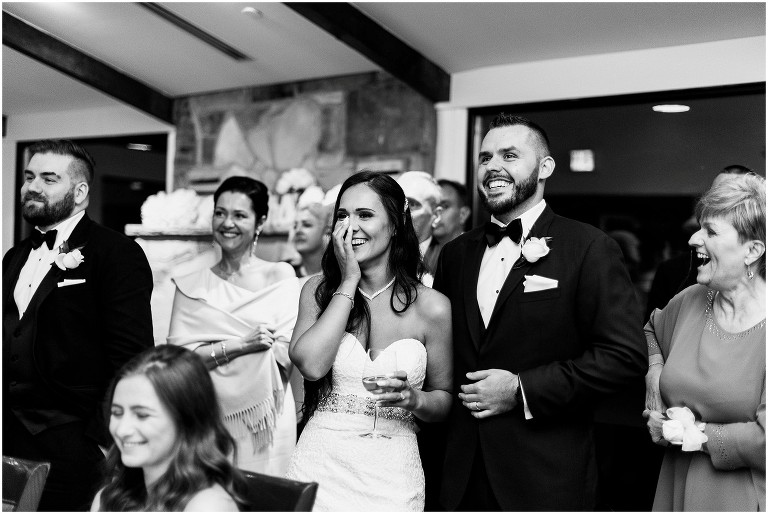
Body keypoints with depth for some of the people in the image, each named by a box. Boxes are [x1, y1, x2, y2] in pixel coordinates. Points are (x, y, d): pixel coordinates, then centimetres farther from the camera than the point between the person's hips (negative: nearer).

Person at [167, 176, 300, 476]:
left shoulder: (280, 278, 0)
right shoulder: (191, 286, 6)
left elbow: (286, 353, -7)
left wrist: (212, 351, -7)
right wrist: (241, 344, -16)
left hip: (263, 420, -1)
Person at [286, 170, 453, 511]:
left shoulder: (432, 307, -4)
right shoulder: (318, 290, 1)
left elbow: (445, 399, 6)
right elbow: (311, 364, -16)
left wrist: (414, 399, -16)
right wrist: (348, 282, -11)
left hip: (390, 477, 0)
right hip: (320, 466, 1)